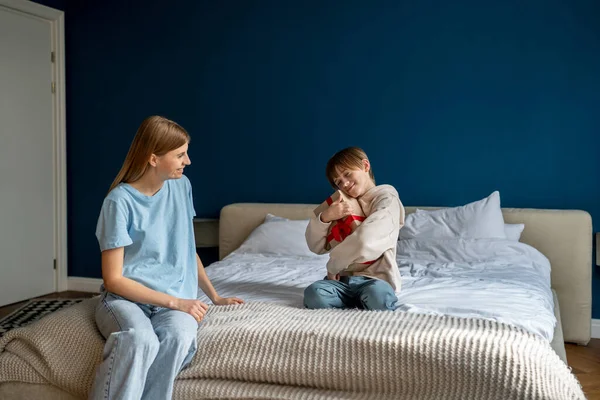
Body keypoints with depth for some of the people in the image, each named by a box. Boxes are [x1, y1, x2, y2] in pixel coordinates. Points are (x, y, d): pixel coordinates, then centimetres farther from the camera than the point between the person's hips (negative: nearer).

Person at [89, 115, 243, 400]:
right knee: (140, 340, -38)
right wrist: (174, 302, -16)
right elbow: (114, 280, -11)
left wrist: (214, 296, 14)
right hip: (126, 296, -3)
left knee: (179, 336, -33)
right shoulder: (120, 201, -11)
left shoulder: (181, 186, 6)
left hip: (175, 297, 4)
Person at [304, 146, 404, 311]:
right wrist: (325, 217, -7)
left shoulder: (387, 199, -1)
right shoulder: (343, 204, 19)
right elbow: (316, 246, 11)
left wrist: (333, 266, -7)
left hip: (375, 278, -4)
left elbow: (365, 240, -18)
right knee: (313, 294, -28)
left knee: (377, 297, -39)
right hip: (344, 278, 4)